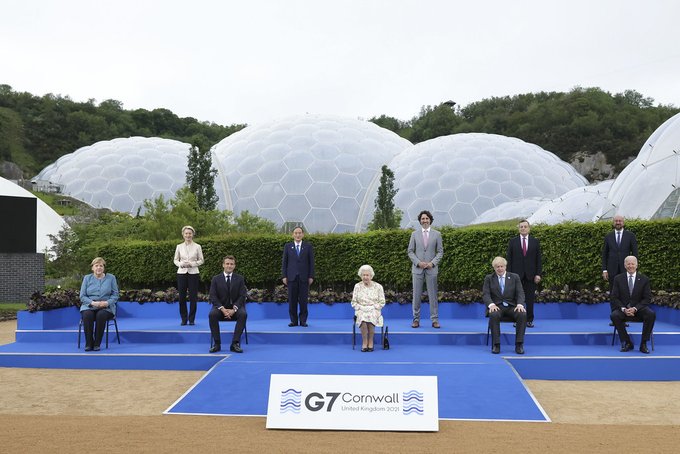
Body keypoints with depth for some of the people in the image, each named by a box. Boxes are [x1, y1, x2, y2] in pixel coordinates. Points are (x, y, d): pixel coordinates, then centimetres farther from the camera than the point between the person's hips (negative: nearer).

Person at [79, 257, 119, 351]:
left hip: (106, 307, -1)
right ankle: (89, 343, -23)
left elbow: (115, 295, 3)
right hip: (89, 306, 1)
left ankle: (97, 343, -26)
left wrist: (107, 302, -18)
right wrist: (92, 302, -16)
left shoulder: (111, 278, 7)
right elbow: (82, 296, 3)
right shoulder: (87, 278, 9)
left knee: (101, 315, -35)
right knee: (87, 315, -33)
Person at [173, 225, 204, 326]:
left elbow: (201, 260, 3)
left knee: (193, 297, 0)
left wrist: (192, 264, -13)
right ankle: (184, 319, 14)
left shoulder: (197, 246, 1)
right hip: (182, 273, 1)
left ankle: (191, 319, 10)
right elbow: (175, 260, 8)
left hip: (193, 273, -1)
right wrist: (181, 264, -12)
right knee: (182, 297, 2)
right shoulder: (179, 246, 5)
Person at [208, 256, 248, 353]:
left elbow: (242, 296, -2)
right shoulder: (216, 279, 5)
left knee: (243, 314, -33)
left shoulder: (240, 279, 5)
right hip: (221, 307, 0)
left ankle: (235, 343, -30)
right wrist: (223, 309, -19)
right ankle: (217, 343, -24)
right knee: (212, 314, -32)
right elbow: (213, 297, -3)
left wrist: (234, 309, -19)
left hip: (235, 307, 0)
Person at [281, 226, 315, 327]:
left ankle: (303, 320, 8)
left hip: (304, 277, -1)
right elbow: (284, 262, 7)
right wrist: (284, 276, -1)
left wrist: (311, 276, -2)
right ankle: (294, 320, 9)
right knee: (292, 300, 1)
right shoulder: (288, 246, 8)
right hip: (291, 277, 1)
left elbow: (311, 262, 4)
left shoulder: (308, 246, 6)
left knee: (303, 300, 0)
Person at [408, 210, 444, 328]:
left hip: (431, 268, 0)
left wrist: (432, 262, -9)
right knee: (416, 295, 1)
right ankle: (416, 319, 8)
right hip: (417, 268, 1)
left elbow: (440, 252, 5)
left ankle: (435, 320, 6)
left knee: (432, 295, 0)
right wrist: (418, 262, -8)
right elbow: (410, 251, 6)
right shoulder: (415, 234, 8)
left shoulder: (437, 234, 6)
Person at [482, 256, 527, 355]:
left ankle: (519, 344, -22)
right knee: (494, 315, -36)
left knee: (523, 315, -30)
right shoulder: (489, 278, 9)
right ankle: (496, 345, -27)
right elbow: (485, 294, -1)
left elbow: (520, 293, 3)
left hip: (512, 306, 1)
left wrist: (520, 304, -18)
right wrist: (491, 304, -22)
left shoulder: (514, 277, 11)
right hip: (497, 306, -1)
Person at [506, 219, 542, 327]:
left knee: (530, 298, 2)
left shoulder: (535, 241, 7)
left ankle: (529, 320, 10)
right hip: (517, 274, 0)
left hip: (530, 275, 1)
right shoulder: (512, 241, 5)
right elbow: (509, 259, 3)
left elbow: (538, 259, 5)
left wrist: (538, 274, -3)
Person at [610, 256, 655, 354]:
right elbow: (614, 298, 0)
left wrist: (635, 308, -17)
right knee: (614, 315, -32)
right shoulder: (618, 279, 3)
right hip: (623, 309, 0)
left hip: (639, 310, 0)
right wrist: (623, 309, -18)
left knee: (651, 314, -31)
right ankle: (627, 343, -16)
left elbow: (647, 298, -1)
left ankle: (643, 344, -18)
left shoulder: (644, 279, 3)